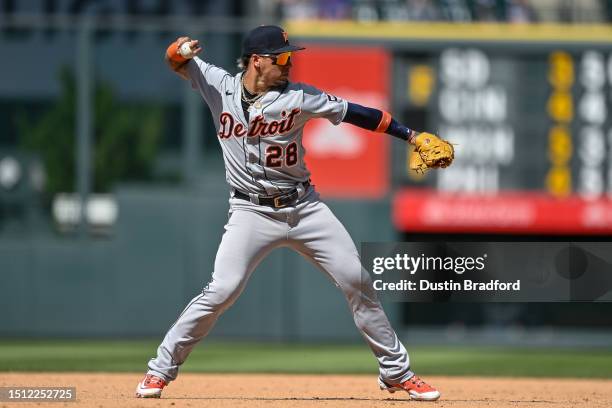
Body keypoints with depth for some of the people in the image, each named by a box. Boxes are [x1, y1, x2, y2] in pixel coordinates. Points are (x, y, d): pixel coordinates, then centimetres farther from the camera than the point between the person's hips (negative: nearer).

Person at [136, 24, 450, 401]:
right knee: (221, 292, -15)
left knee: (358, 282, -2)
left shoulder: (298, 97, -5)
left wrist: (411, 135, -5)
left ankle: (397, 373, 11)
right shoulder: (219, 85, -4)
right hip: (252, 213, -2)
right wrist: (179, 51, -27)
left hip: (304, 207, 2)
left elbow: (354, 113, -2)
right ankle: (161, 370, 0)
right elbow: (177, 62, -1)